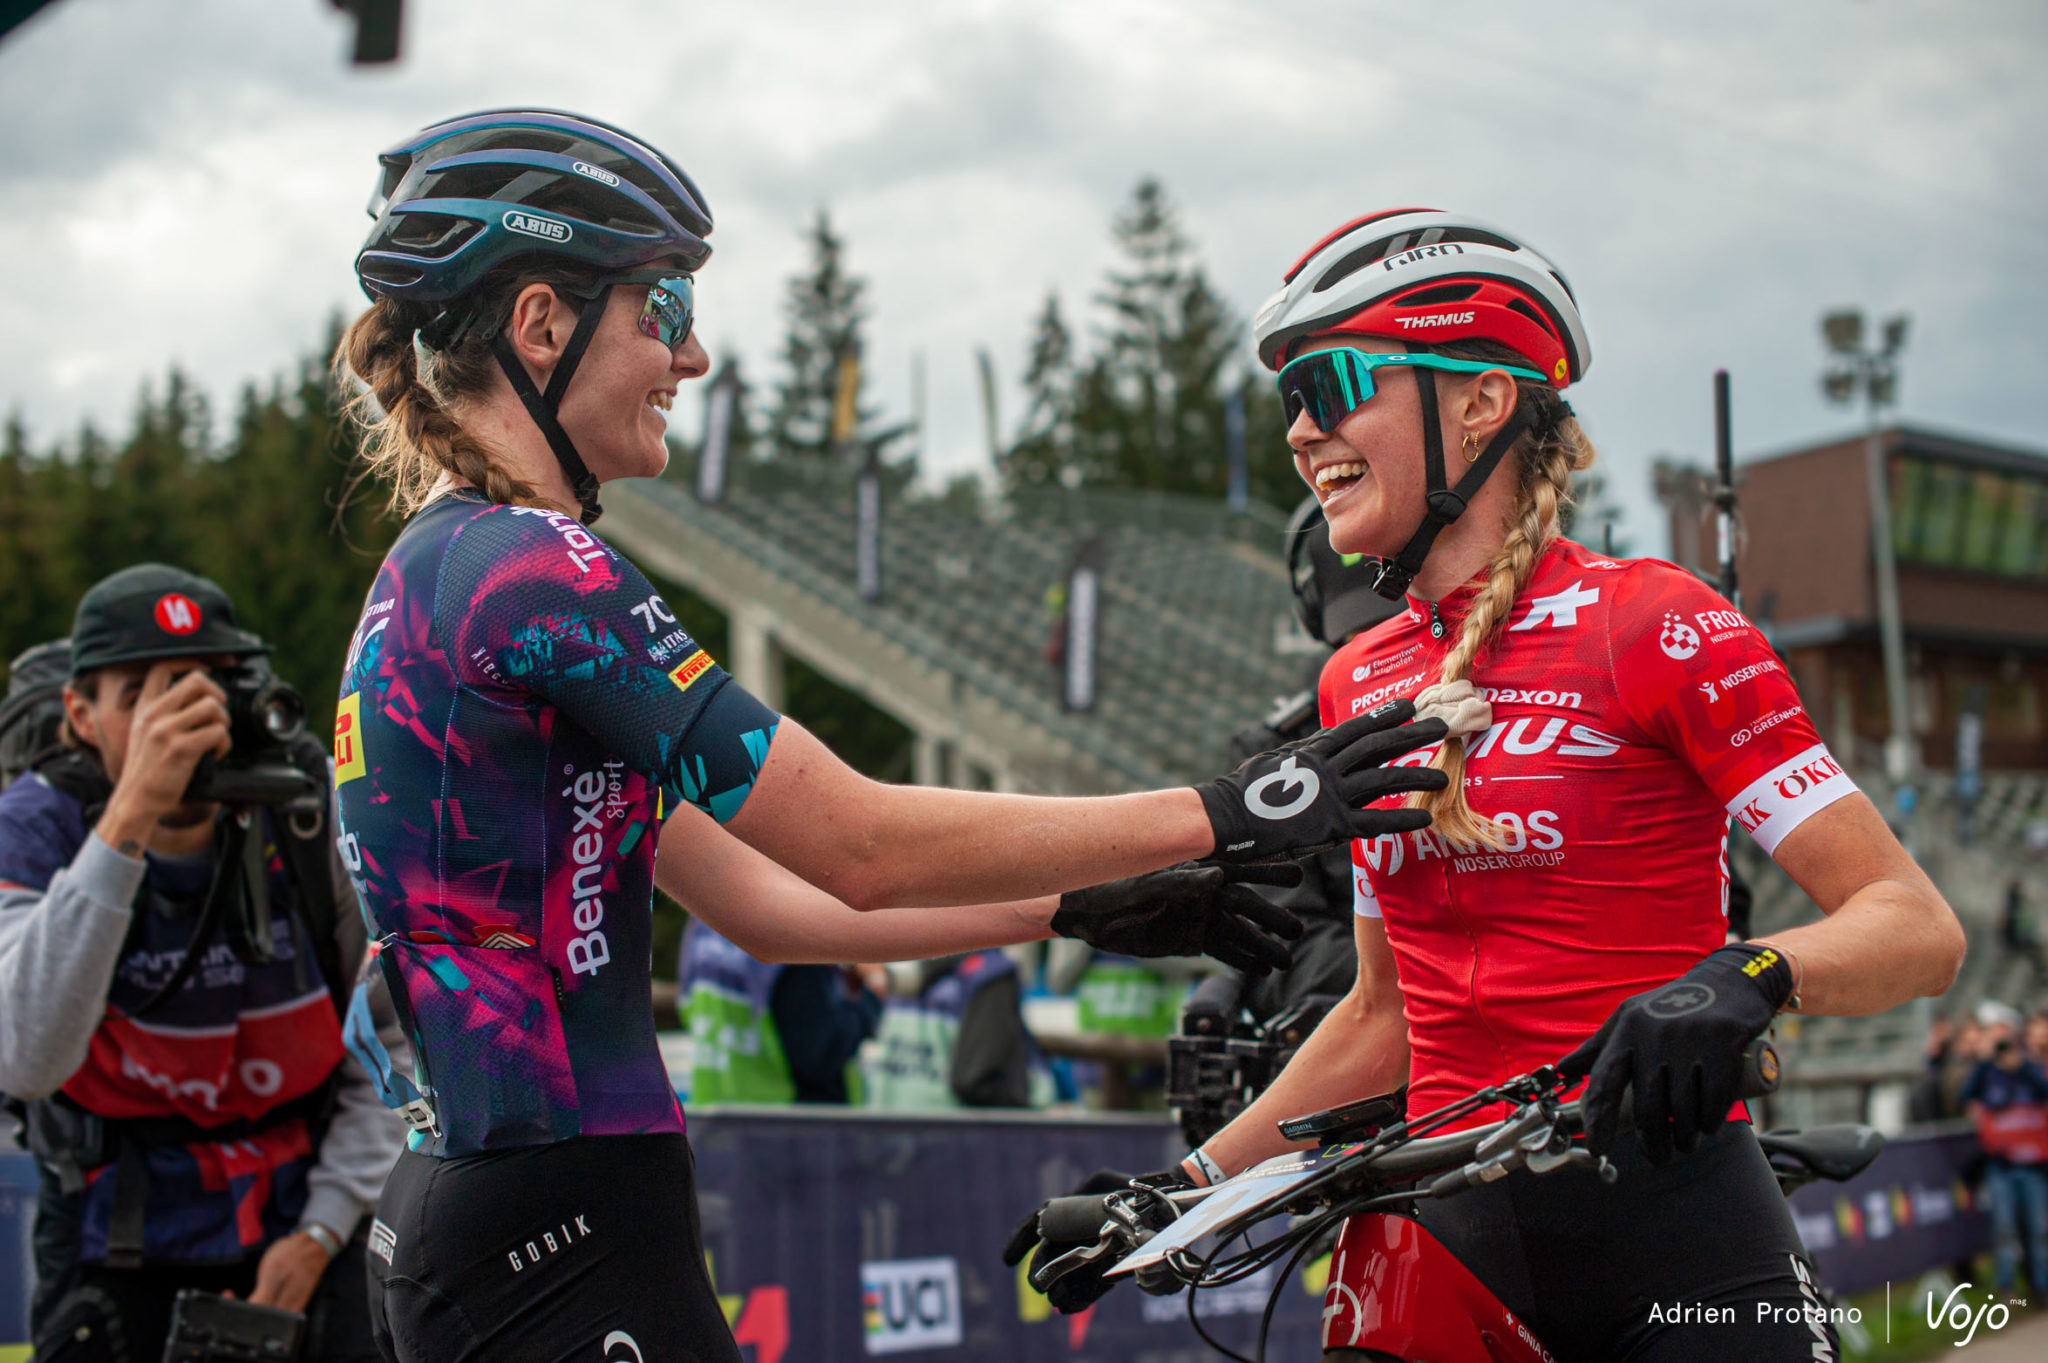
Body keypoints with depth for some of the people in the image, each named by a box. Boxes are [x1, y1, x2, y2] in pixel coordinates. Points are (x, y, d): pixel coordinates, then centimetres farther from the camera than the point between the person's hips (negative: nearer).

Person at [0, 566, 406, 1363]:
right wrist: (129, 819, -41)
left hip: (305, 1214, 1)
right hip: (118, 1240, -1)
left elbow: (393, 1044, -3)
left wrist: (322, 1232, -8)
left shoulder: (314, 811, -14)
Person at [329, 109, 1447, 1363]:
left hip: (477, 1222, 10)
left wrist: (1084, 909, 11)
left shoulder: (438, 575, 14)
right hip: (566, 1255, -10)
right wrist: (1219, 814, -11)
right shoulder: (529, 566, -17)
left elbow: (763, 900, 13)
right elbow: (865, 847, -18)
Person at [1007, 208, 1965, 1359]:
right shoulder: (1358, 685, 9)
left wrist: (1748, 979, -31)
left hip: (1677, 1249, -4)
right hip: (1452, 1247, 5)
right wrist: (1188, 1187, 10)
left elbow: (1919, 928, -11)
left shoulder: (1653, 626, -8)